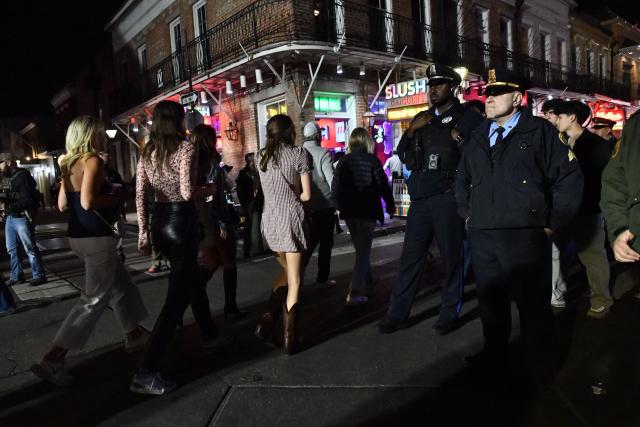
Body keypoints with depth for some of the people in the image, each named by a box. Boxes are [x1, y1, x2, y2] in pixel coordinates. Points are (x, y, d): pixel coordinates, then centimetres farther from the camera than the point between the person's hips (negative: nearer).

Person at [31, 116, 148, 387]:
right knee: (94, 299, -3)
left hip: (78, 235, 10)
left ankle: (134, 335, 32)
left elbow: (62, 205, 15)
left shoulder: (68, 164, 12)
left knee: (121, 284, 20)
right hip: (96, 237, -10)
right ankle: (52, 360, -2)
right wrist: (118, 197, -11)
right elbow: (88, 202, -26)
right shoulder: (92, 160, -14)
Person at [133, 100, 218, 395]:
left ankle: (209, 335, 40)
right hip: (182, 222, -8)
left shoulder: (147, 152, 9)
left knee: (192, 280, 24)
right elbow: (187, 192, -19)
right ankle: (146, 373, -5)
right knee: (177, 296, -3)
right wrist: (209, 189, 0)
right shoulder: (186, 148, -10)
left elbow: (140, 195, 5)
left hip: (160, 223, 8)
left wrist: (143, 232, 7)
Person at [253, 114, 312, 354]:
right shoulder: (299, 154, -4)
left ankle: (268, 319, 12)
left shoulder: (261, 156, 10)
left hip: (269, 220, 5)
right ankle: (289, 338, 8)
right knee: (294, 280, 4)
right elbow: (306, 195, -6)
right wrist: (293, 198, 9)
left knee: (286, 271, 23)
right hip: (292, 219, -5)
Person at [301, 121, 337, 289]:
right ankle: (322, 279, 14)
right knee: (325, 243, 8)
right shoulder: (323, 153, -11)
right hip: (325, 206, -4)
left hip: (307, 206, 4)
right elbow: (331, 180, -15)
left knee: (309, 242, 18)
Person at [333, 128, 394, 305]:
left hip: (349, 212, 5)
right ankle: (354, 293, -7)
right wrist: (390, 205, 4)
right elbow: (383, 185, -10)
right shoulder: (371, 160, -8)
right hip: (366, 211, -5)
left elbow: (335, 188, 4)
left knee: (361, 250, 19)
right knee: (364, 252, 0)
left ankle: (367, 285, 29)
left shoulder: (343, 161, 4)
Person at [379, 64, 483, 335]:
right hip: (420, 198, 5)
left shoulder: (466, 116, 2)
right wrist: (412, 130, 1)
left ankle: (450, 312, 19)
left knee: (451, 257, 5)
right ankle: (397, 313, 14)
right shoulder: (421, 118, 18)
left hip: (447, 198, -4)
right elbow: (402, 156, 14)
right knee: (410, 257, 7)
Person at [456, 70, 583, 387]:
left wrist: (553, 224, -5)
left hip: (526, 237, -5)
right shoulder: (477, 138, 15)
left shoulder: (540, 131, 0)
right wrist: (467, 214, 17)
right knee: (490, 301, 15)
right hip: (482, 237, 5)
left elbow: (569, 177, -3)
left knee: (533, 305, 5)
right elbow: (462, 179, 27)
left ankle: (541, 369, 24)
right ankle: (494, 355, 33)